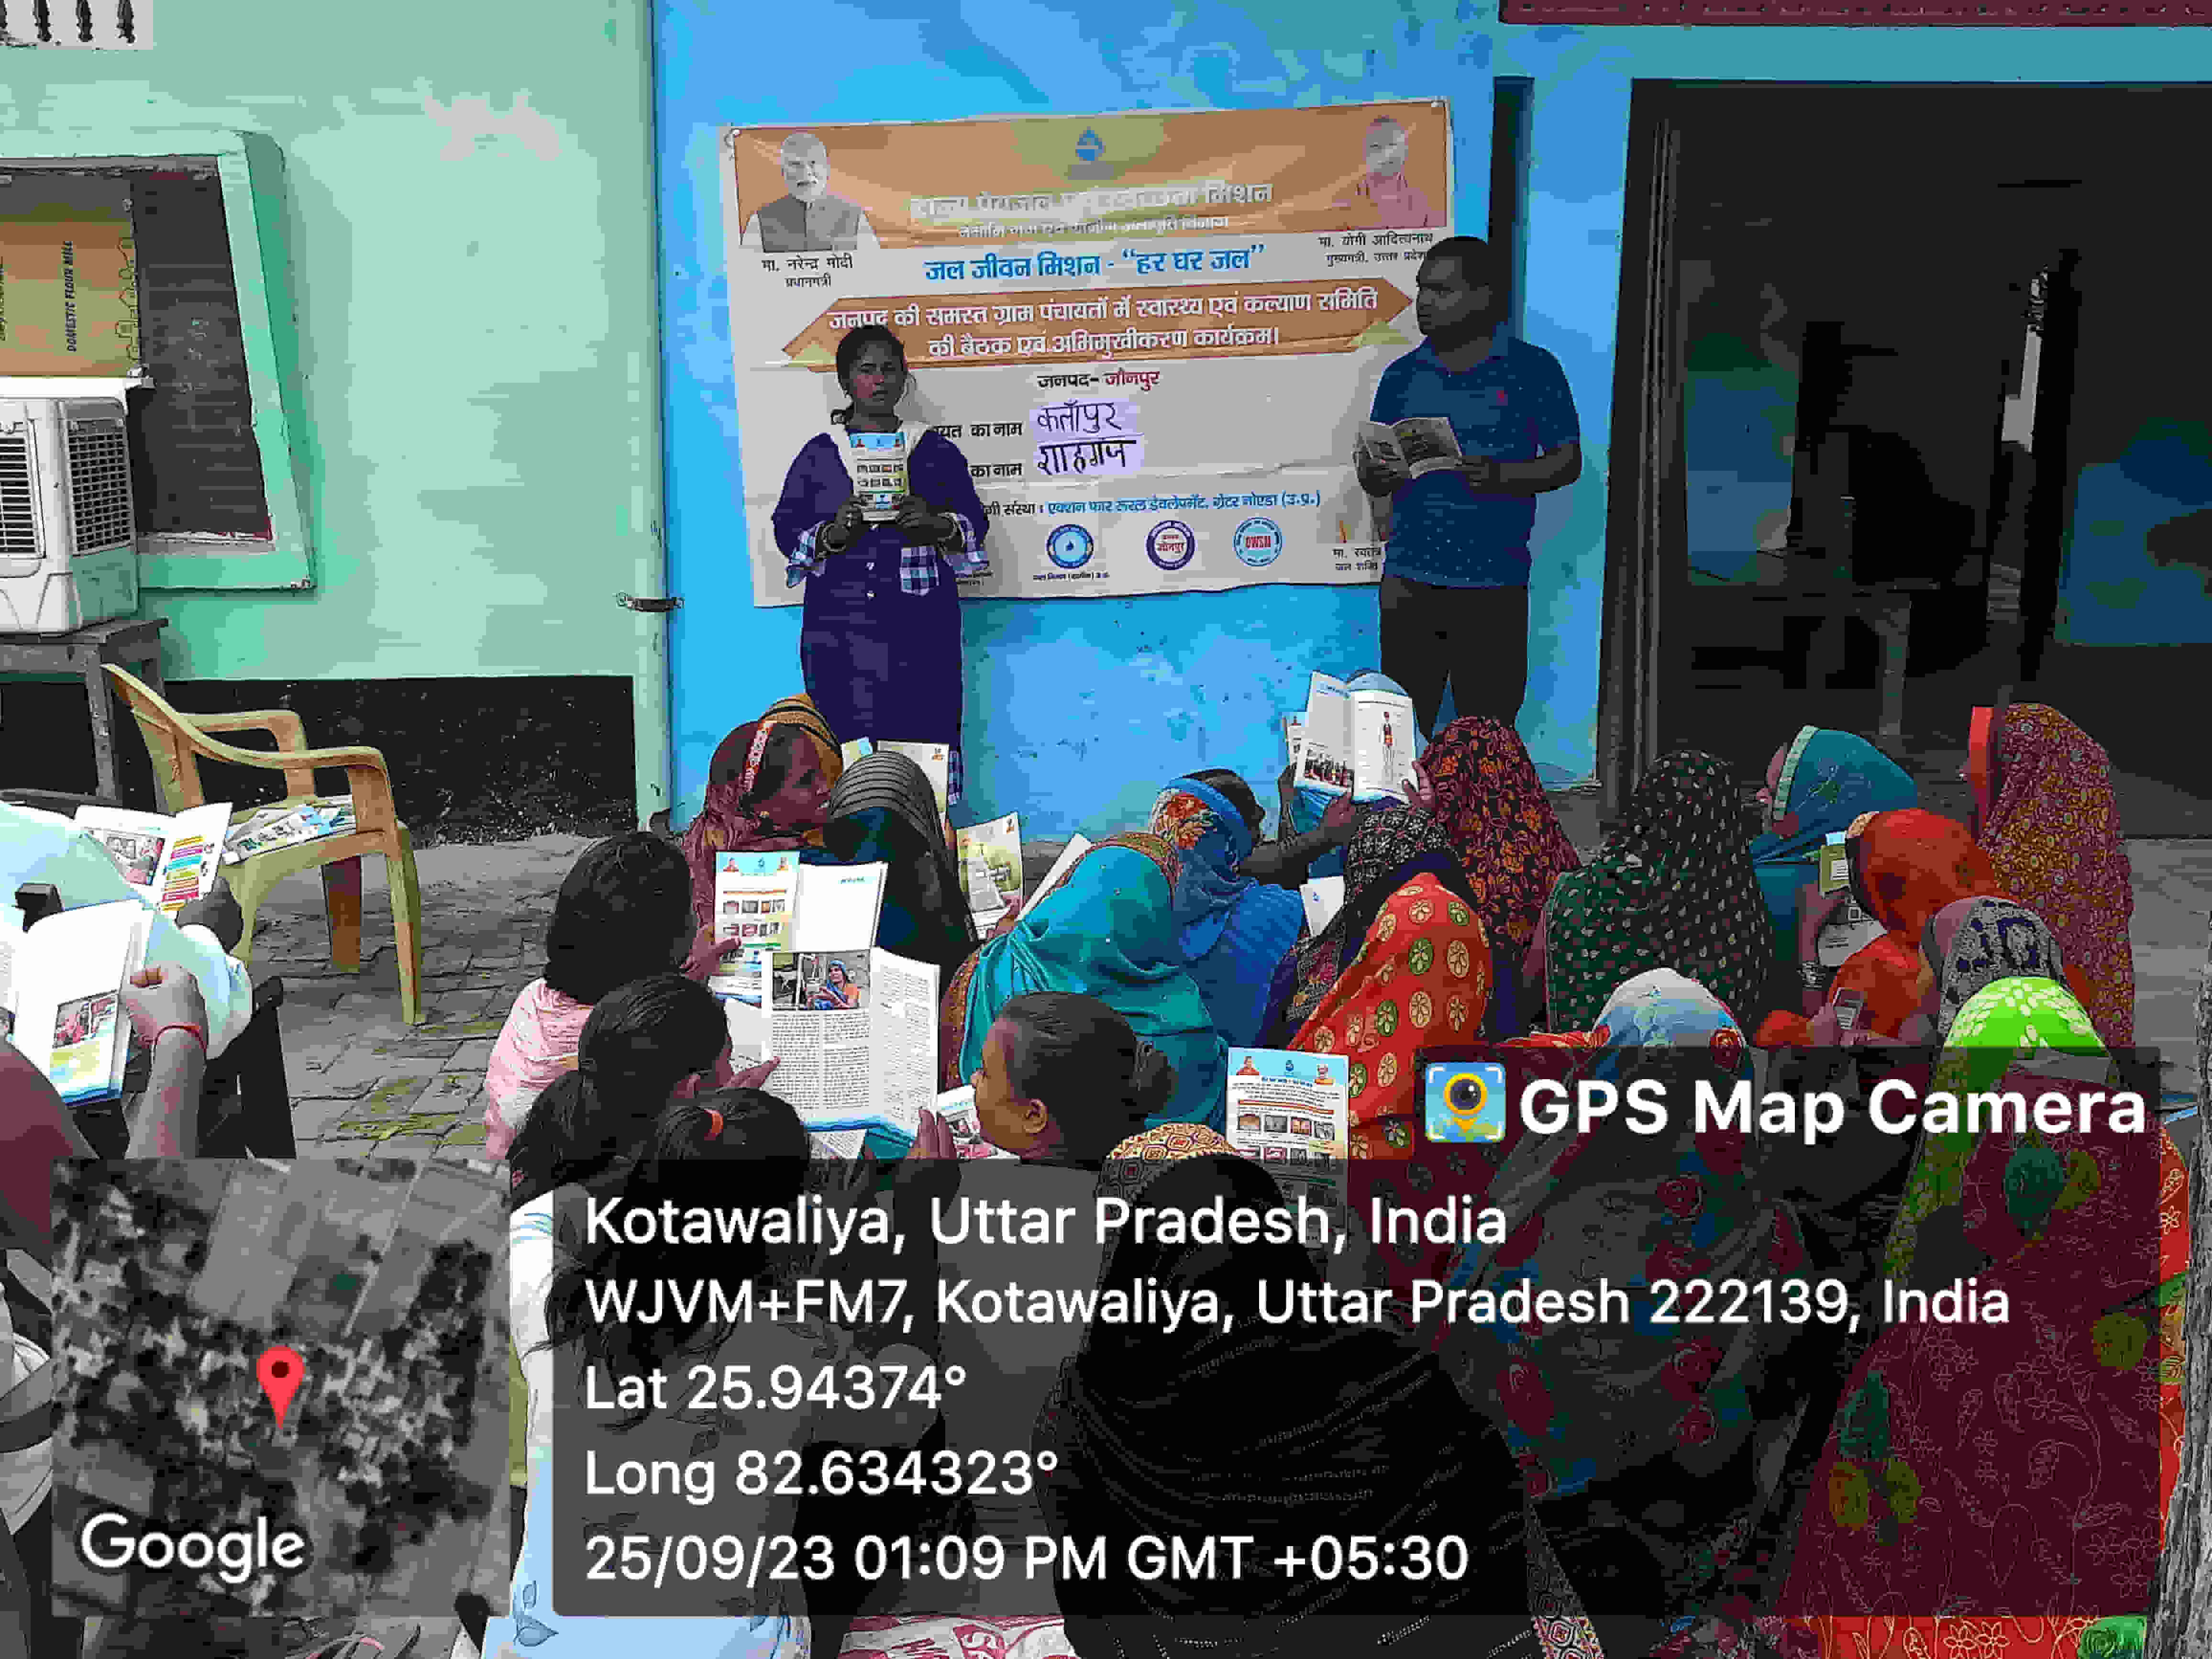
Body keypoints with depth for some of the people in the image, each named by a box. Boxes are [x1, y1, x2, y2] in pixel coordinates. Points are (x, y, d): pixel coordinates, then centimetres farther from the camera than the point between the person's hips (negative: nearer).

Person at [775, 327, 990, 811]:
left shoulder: (937, 452, 12)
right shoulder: (817, 454, 12)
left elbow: (975, 524, 9)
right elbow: (787, 529, 9)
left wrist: (935, 523, -12)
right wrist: (831, 534, -12)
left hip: (918, 630, 0)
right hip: (840, 631, 0)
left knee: (922, 740, -5)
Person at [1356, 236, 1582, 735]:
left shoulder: (1532, 369, 3)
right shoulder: (1403, 375, 12)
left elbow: (1568, 461, 2)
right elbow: (1371, 472, 14)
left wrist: (1501, 477, -17)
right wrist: (1376, 478, -10)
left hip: (1494, 585, -3)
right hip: (1409, 580, 3)